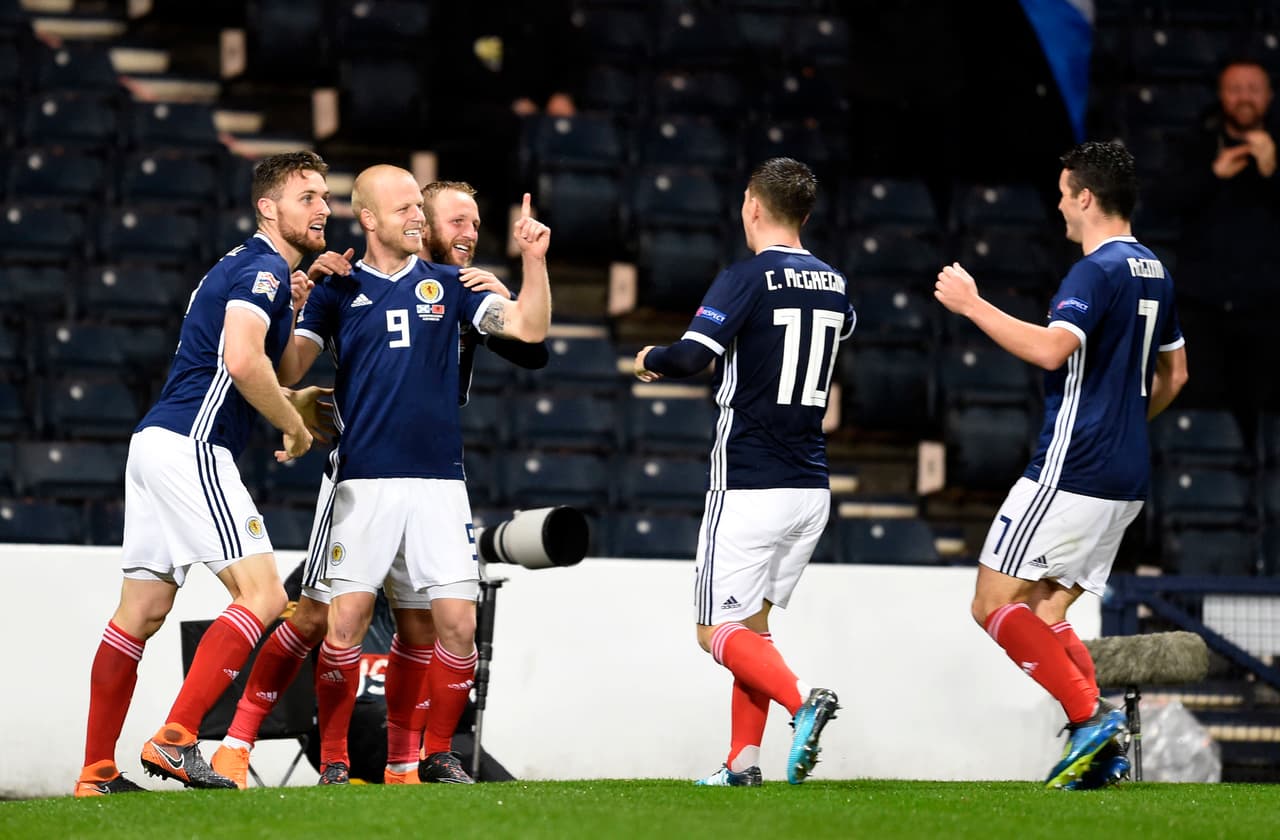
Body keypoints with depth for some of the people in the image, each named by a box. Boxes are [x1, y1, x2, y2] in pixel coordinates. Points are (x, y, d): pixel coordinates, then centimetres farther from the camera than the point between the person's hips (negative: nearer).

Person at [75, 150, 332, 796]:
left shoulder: (261, 270, 23)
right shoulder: (263, 268, -8)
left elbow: (278, 376, 28)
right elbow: (241, 361, -24)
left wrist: (293, 311, 14)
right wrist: (296, 427, -10)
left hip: (156, 443, 10)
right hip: (189, 446, -10)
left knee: (141, 611, 9)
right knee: (263, 594, -12)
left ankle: (96, 772, 9)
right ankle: (175, 739, -20)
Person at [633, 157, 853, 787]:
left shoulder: (747, 280, -12)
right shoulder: (834, 285, 9)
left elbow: (690, 357, -24)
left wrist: (650, 359, -2)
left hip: (749, 490, -7)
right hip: (811, 487, 7)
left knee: (720, 631, -1)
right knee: (752, 623, 16)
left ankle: (802, 700, -23)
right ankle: (744, 760, 11)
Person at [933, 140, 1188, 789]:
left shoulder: (1098, 271, -14)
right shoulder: (1154, 273, 16)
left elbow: (1051, 348, -29)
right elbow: (1173, 374, 26)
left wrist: (972, 305, -20)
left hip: (1072, 469, -9)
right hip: (1125, 479, 9)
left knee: (994, 603, -5)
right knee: (1045, 614, 12)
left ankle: (1090, 714, -14)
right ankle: (1097, 741, 0)